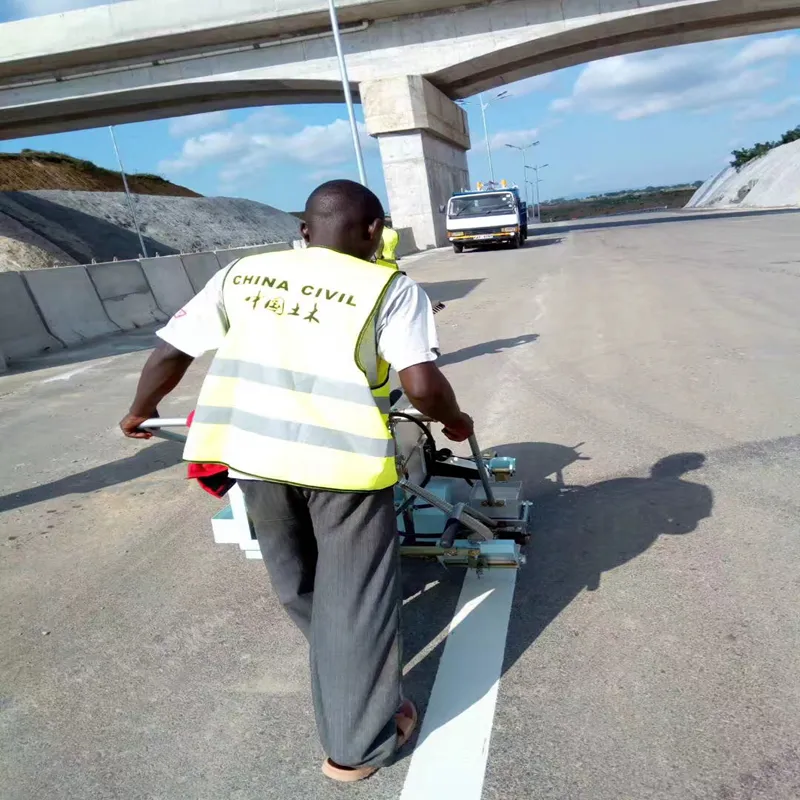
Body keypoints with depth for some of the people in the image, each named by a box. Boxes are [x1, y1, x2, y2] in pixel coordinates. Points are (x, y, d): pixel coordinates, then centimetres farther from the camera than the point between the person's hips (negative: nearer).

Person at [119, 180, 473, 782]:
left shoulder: (240, 275, 12)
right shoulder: (392, 288, 0)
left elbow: (168, 354, 12)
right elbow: (422, 384, -11)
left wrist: (140, 412, 30)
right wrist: (453, 420, 10)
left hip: (251, 445, 5)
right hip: (344, 452, -5)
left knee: (296, 579, 29)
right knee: (355, 597, 13)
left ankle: (340, 668, 57)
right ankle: (357, 746, 29)